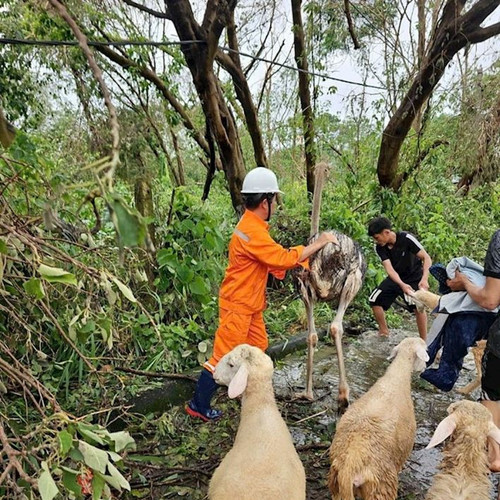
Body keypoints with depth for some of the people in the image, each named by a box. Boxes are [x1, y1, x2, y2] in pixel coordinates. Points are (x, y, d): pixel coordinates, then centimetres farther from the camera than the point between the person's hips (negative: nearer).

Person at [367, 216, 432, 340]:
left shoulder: (406, 238, -26)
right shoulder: (380, 247, -15)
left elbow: (427, 258, -25)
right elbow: (389, 269, -25)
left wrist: (424, 279, -40)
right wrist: (402, 285, -42)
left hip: (414, 277, -4)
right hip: (395, 278, 5)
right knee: (374, 299, -4)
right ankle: (383, 331, 14)